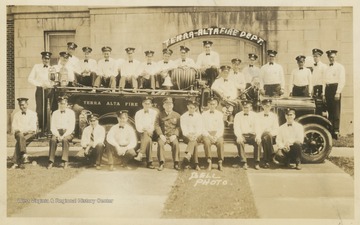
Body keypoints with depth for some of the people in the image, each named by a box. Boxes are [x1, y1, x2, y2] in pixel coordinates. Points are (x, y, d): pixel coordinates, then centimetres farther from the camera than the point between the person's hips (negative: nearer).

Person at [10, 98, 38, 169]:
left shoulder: (33, 114, 9)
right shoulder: (16, 114, 20)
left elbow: (33, 127, -2)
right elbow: (13, 126, 12)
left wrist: (23, 130, -14)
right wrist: (17, 130, -11)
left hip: (30, 133, -2)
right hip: (19, 133, 2)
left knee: (19, 142, -32)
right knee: (20, 136, -36)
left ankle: (16, 162, -33)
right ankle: (24, 155, -49)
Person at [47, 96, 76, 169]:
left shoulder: (71, 112, 3)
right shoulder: (55, 113, 11)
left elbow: (71, 127, -4)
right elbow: (52, 127, 6)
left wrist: (63, 136, -18)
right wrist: (58, 135, -13)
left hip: (68, 133, -2)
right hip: (57, 132, 2)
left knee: (65, 139, -36)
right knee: (53, 140, -31)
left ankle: (65, 161, -35)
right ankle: (51, 161, -31)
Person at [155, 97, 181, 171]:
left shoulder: (177, 115, 9)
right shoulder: (160, 114, 10)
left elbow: (179, 126, 3)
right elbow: (157, 125, 2)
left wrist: (175, 135, -13)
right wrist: (161, 135, -13)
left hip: (172, 135, 0)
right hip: (163, 135, 0)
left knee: (176, 143, -32)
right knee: (160, 143, -33)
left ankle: (176, 163, -22)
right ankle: (161, 163, -26)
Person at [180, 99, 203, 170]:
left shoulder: (199, 116, 14)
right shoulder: (183, 117, 12)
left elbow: (200, 128, 3)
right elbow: (183, 129, 0)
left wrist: (196, 135, -18)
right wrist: (189, 135, -21)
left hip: (197, 136, 0)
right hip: (187, 136, 0)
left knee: (194, 140, -37)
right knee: (194, 143, -34)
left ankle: (188, 155, -61)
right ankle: (196, 163, -47)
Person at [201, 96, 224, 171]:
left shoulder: (220, 114, 12)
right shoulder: (204, 114, 9)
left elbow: (221, 128, 6)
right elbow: (202, 128, 3)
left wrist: (216, 136, -12)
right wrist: (209, 136, -13)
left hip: (217, 134, 0)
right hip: (207, 133, 0)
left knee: (220, 142, -33)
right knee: (206, 142, -34)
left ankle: (220, 163, -25)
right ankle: (209, 163, -29)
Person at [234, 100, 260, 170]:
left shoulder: (254, 115, 7)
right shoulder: (238, 115, 5)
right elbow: (236, 128, -4)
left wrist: (258, 135, -23)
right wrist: (239, 136, -25)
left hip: (252, 135, 1)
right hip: (242, 135, -1)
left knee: (258, 142, -31)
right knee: (239, 142, -34)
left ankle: (257, 163, -23)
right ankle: (244, 162, -28)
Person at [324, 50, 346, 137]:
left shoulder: (340, 67, -1)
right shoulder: (327, 68, 18)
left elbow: (342, 81, -9)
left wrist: (338, 92, -18)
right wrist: (324, 93, 12)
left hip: (335, 88, -6)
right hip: (327, 89, 6)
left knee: (336, 111, -8)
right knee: (329, 111, 7)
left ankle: (336, 131, -10)